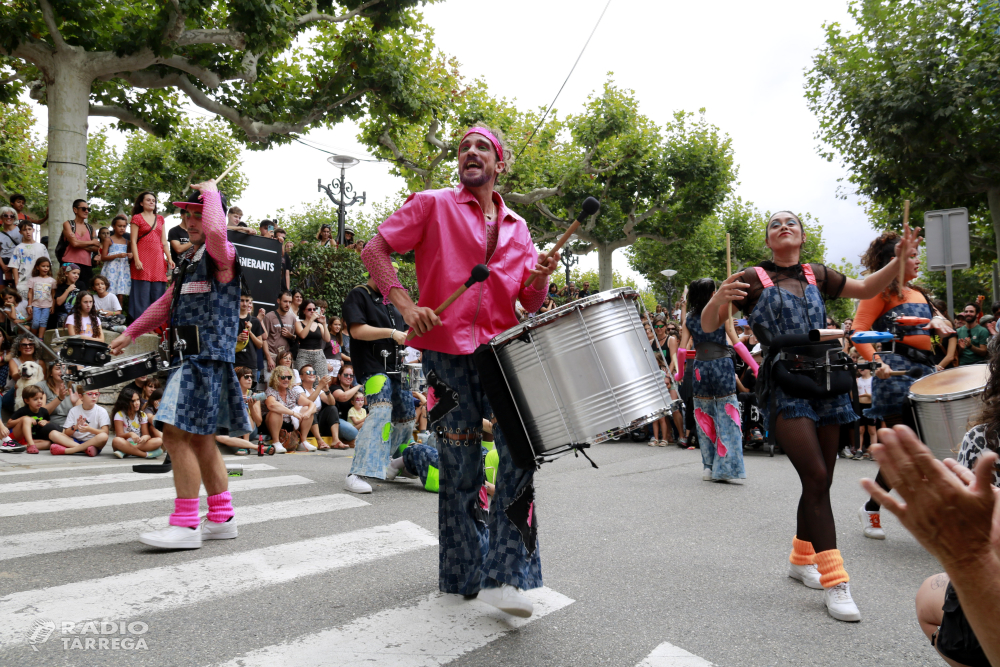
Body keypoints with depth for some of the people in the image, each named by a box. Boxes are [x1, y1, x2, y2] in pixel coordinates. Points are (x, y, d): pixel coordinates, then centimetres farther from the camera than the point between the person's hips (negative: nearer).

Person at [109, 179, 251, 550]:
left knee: (178, 433, -13)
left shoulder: (223, 255, -7)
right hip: (189, 356, 10)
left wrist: (210, 192, -14)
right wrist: (131, 333, 26)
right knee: (198, 437, 11)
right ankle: (221, 518, 19)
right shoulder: (189, 258, 22)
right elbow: (168, 303, 30)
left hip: (208, 356, -10)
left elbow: (215, 231, -32)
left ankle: (185, 525, -7)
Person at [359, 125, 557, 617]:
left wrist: (541, 278, -8)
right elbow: (374, 250, -2)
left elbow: (530, 303, 15)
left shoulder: (516, 227, 17)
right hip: (447, 350, -3)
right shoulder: (433, 205, 5)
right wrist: (406, 306, -16)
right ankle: (462, 574, 23)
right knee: (461, 465, 5)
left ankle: (504, 577, 0)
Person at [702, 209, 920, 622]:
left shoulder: (816, 276, 13)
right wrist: (719, 298, -28)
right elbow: (708, 326, -6)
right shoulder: (754, 278, -1)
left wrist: (899, 259, 4)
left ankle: (801, 559, 30)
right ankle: (834, 581, -8)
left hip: (825, 383, 5)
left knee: (821, 481, 10)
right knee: (815, 478, -15)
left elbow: (867, 290, 22)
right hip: (784, 389, -5)